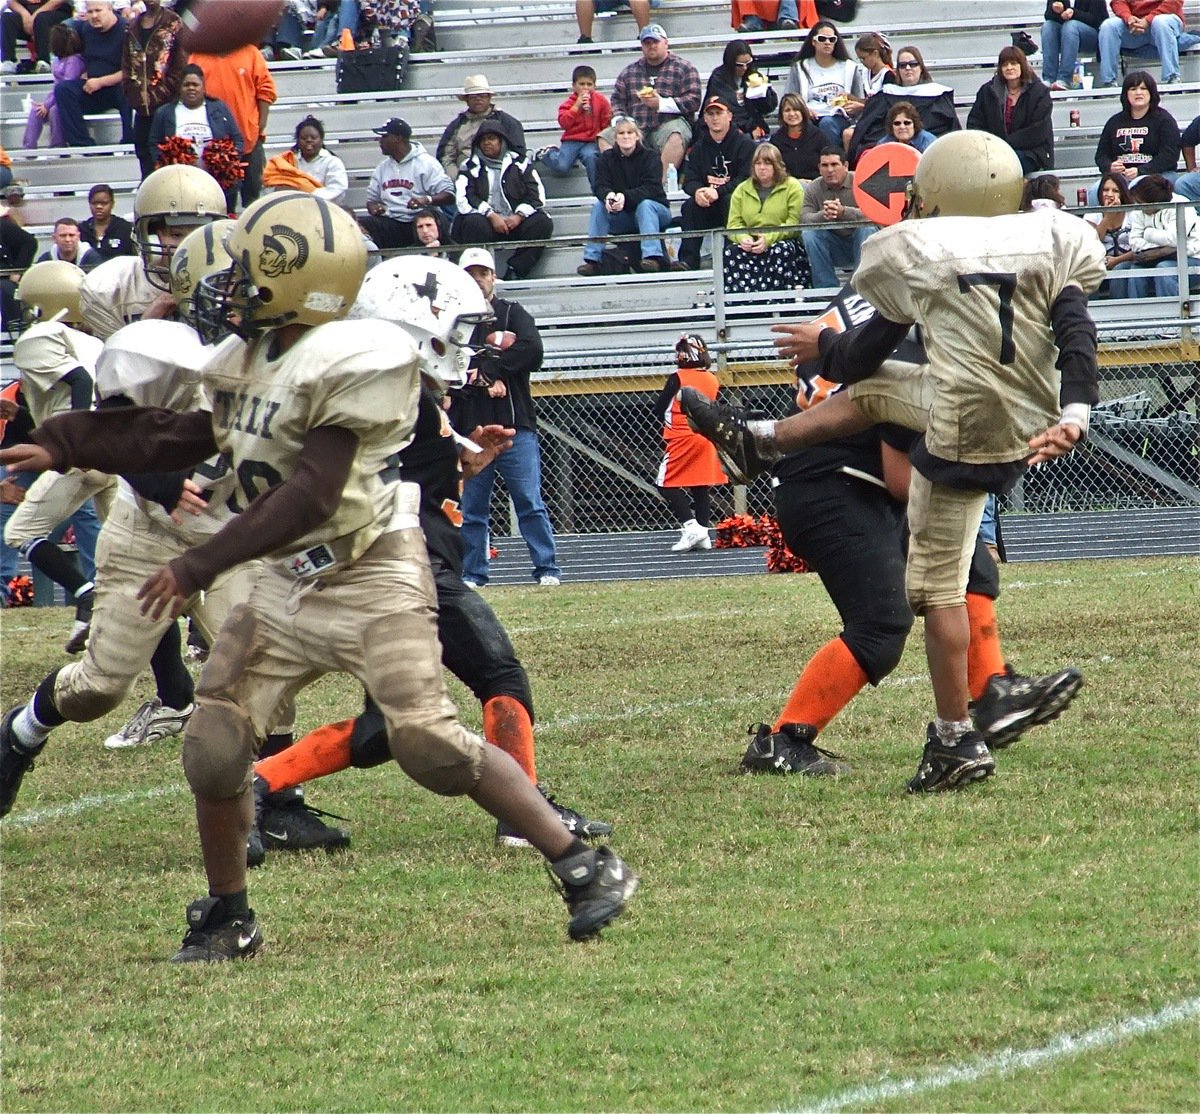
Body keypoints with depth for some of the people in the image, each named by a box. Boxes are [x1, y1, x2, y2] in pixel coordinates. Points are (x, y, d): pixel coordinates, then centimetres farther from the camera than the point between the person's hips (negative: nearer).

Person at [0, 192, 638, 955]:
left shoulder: (348, 362, -19)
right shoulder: (251, 360, 8)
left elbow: (309, 499, -23)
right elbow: (188, 441, 23)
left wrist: (199, 567, -21)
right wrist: (63, 450, 24)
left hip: (372, 578, -8)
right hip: (290, 584, 8)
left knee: (428, 741, -19)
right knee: (215, 746, 1)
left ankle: (587, 869, -9)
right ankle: (227, 918, 20)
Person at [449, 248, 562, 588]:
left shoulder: (513, 314, 9)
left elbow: (532, 351, -9)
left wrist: (484, 369, -9)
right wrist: (485, 382, -13)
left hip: (514, 426, -2)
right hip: (469, 429, 2)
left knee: (530, 502, -5)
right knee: (472, 508, 4)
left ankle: (547, 569, -4)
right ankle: (473, 574, 11)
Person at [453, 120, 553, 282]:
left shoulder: (519, 164, 14)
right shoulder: (471, 167, 11)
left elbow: (537, 196, 5)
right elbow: (463, 199, -4)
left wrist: (519, 216, -12)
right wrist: (492, 216, -16)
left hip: (515, 222, 1)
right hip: (486, 222, -1)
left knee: (542, 223, -25)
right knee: (474, 223, -34)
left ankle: (514, 271, -29)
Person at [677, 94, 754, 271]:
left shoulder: (745, 144, -3)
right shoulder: (699, 147, 13)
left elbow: (746, 179, -14)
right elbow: (689, 180, 5)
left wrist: (719, 191, -27)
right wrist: (698, 191, -21)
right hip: (708, 209, 4)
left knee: (730, 201, -35)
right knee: (690, 206, -25)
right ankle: (688, 261, -32)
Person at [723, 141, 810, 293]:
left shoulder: (792, 187, 3)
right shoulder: (742, 191, 15)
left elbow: (794, 224, -7)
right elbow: (734, 224, 8)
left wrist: (768, 239, -22)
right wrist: (743, 238, -16)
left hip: (783, 241, -3)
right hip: (751, 246, 3)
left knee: (780, 251, -37)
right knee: (731, 252, -28)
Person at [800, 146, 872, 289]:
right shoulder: (812, 189, 0)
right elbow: (804, 219, -15)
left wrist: (843, 212, -43)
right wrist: (823, 215, -38)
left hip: (860, 243, -2)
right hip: (833, 249, 2)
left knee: (867, 228, -32)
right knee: (808, 233, -23)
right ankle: (826, 287, -20)